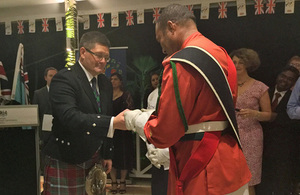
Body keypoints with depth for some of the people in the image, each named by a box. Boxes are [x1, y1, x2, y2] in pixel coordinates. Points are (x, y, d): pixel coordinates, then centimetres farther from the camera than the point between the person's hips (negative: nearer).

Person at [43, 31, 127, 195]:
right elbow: (70, 117, -29)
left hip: (95, 160, 6)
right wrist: (113, 123, -37)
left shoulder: (105, 83, 10)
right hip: (67, 162, -6)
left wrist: (107, 155, 15)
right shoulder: (64, 79, -14)